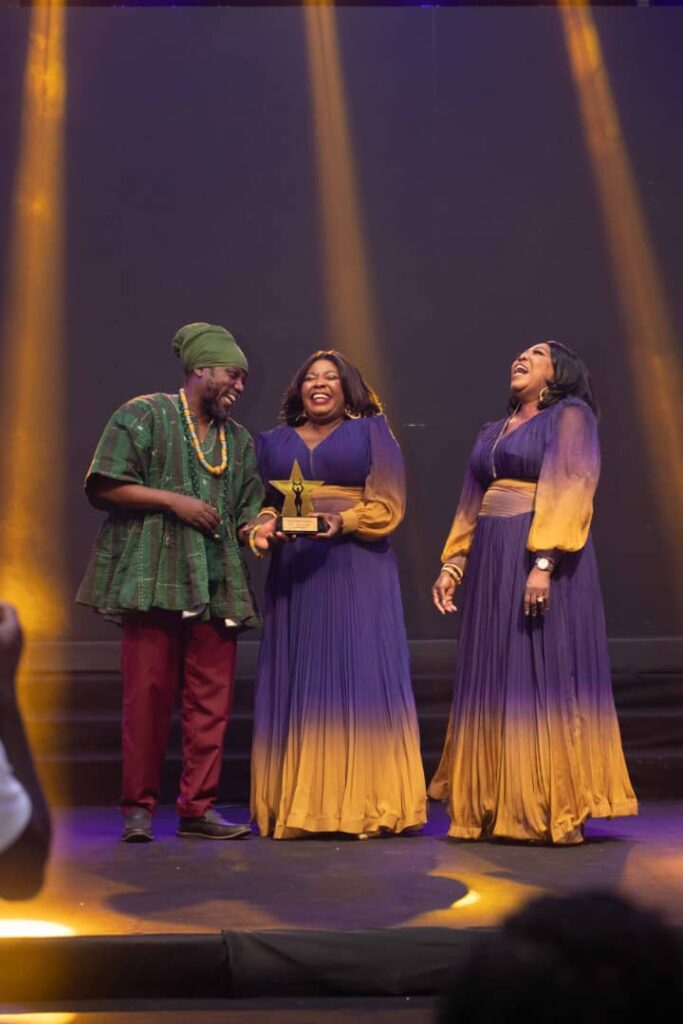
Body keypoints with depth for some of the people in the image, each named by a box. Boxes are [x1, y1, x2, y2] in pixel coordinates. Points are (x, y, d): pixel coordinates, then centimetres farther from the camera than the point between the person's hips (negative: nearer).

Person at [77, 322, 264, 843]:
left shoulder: (239, 439, 19)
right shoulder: (144, 415, 2)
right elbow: (105, 486, -5)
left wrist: (255, 528, -3)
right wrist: (173, 500, -11)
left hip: (217, 584, 5)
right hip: (154, 578, -5)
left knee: (211, 698, 1)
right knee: (148, 692, -6)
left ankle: (199, 808, 8)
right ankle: (139, 808, 3)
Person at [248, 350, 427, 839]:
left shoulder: (371, 432, 9)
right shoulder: (275, 441, 19)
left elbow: (387, 505, 0)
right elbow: (261, 503, 15)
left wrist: (343, 522, -16)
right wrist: (263, 527, -7)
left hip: (356, 571, -3)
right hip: (293, 573, 3)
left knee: (358, 680, -8)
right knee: (296, 683, -1)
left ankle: (365, 806, -5)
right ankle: (298, 807, 2)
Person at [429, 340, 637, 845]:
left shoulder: (570, 416, -1)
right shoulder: (492, 433, 21)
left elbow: (569, 490, -13)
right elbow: (470, 505, 21)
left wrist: (544, 561, -23)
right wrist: (453, 563, 11)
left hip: (541, 558, -7)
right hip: (491, 565, 7)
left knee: (546, 676, -7)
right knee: (494, 682, 6)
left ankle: (557, 809, -2)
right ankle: (494, 807, 11)